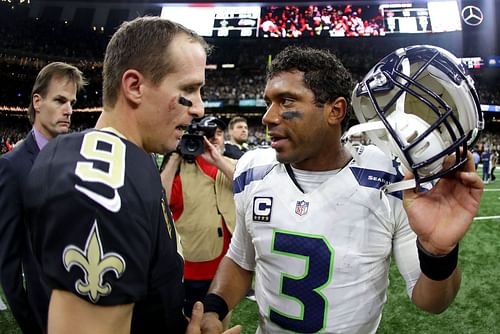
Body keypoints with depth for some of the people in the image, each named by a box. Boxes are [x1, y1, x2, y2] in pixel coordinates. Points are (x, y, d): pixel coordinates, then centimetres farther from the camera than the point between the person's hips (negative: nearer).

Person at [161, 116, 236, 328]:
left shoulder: (232, 166, 6)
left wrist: (218, 160, -21)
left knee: (222, 322, 24)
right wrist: (174, 157, -17)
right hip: (192, 264, -3)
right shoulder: (181, 167, -4)